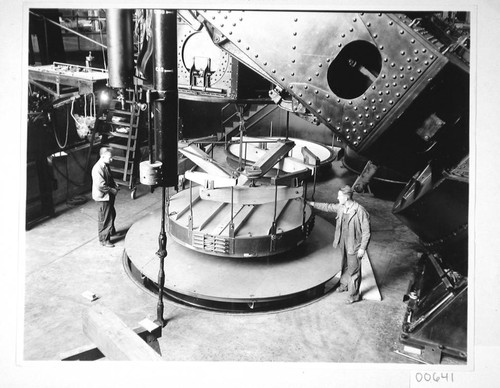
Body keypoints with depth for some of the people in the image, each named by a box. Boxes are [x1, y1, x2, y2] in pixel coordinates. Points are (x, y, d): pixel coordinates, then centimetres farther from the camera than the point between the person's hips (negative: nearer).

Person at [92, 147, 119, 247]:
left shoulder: (106, 166, 5)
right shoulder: (97, 169, -26)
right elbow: (101, 185, -28)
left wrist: (115, 186, 1)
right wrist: (112, 190, -18)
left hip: (109, 196, 10)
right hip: (102, 197, -10)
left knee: (112, 214, 26)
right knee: (104, 219, 1)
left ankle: (111, 231, 48)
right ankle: (104, 240, 14)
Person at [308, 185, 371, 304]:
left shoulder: (360, 212, -25)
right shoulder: (341, 207, -4)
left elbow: (366, 232, -19)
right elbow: (328, 207, 16)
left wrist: (362, 248, -18)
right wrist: (313, 204, 19)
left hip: (354, 246, -7)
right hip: (343, 243, 7)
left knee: (354, 270, 5)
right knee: (345, 265, 26)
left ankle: (354, 295, 19)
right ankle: (344, 284, 47)